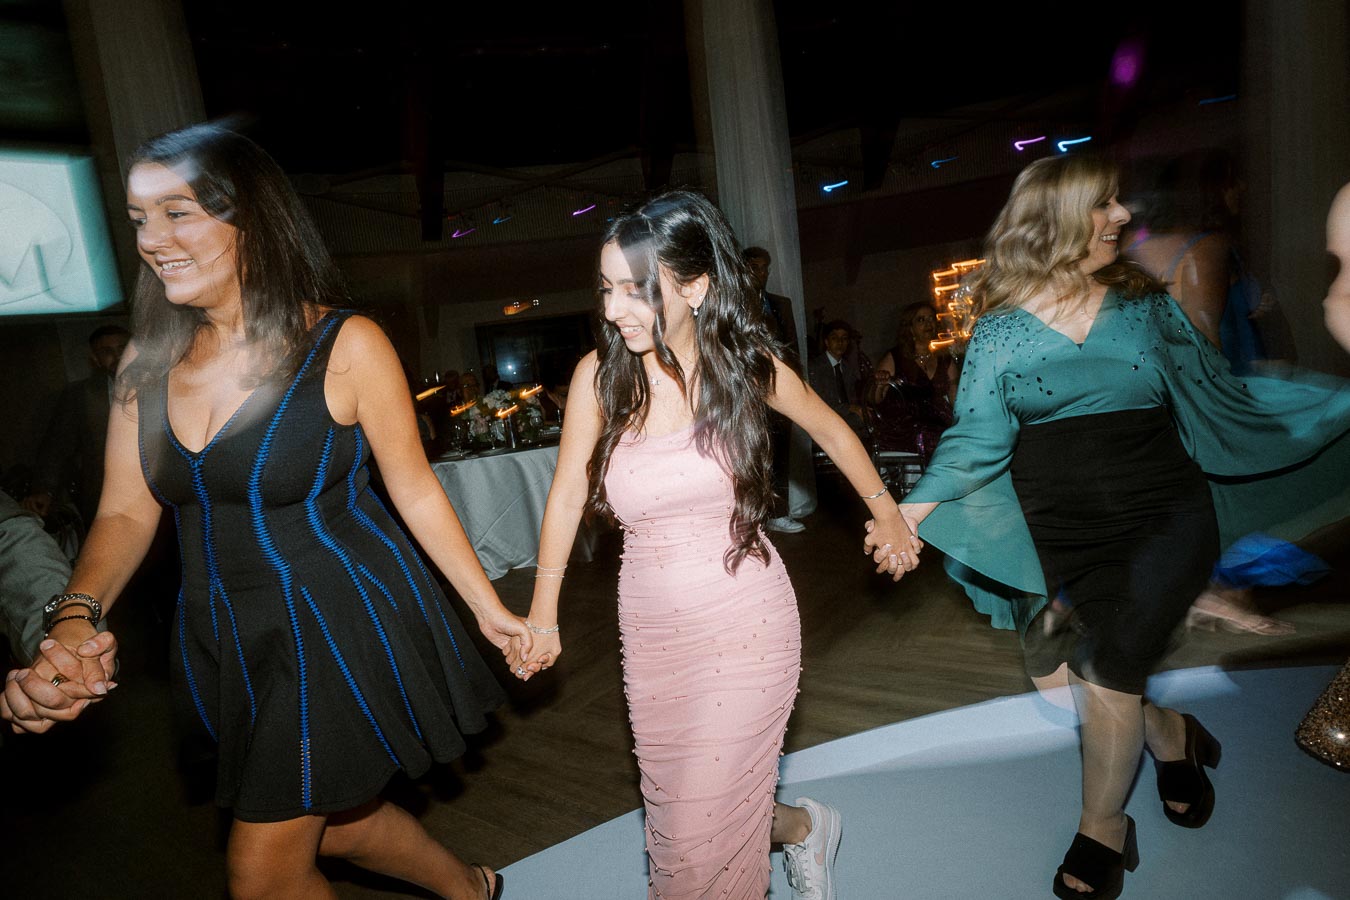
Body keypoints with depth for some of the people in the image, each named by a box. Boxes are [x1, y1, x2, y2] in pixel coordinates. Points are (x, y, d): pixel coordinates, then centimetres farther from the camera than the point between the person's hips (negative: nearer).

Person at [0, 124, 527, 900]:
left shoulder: (346, 346, -15)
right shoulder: (149, 362, 1)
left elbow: (415, 491, -10)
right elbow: (126, 512, 1)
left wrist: (489, 607, -6)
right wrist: (76, 619, -18)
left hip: (341, 627, -6)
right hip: (225, 638, 6)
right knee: (323, 820, 23)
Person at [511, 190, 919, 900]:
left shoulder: (747, 363, -10)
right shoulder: (599, 375, -9)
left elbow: (831, 430, 9)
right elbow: (566, 498, 2)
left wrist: (886, 514, 16)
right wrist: (542, 619, 7)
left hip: (746, 624, -2)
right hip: (651, 630, 3)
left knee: (707, 823, 2)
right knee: (675, 810, 16)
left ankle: (799, 828, 38)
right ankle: (803, 825, 48)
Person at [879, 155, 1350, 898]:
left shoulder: (1144, 305, 6)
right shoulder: (1001, 330, 0)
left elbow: (1222, 396, 13)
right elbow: (976, 439, -3)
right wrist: (914, 509, -16)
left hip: (1166, 517, 0)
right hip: (1066, 535, 0)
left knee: (1110, 666, -10)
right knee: (1057, 674, 0)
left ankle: (1102, 832, 15)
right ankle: (1168, 732, 34)